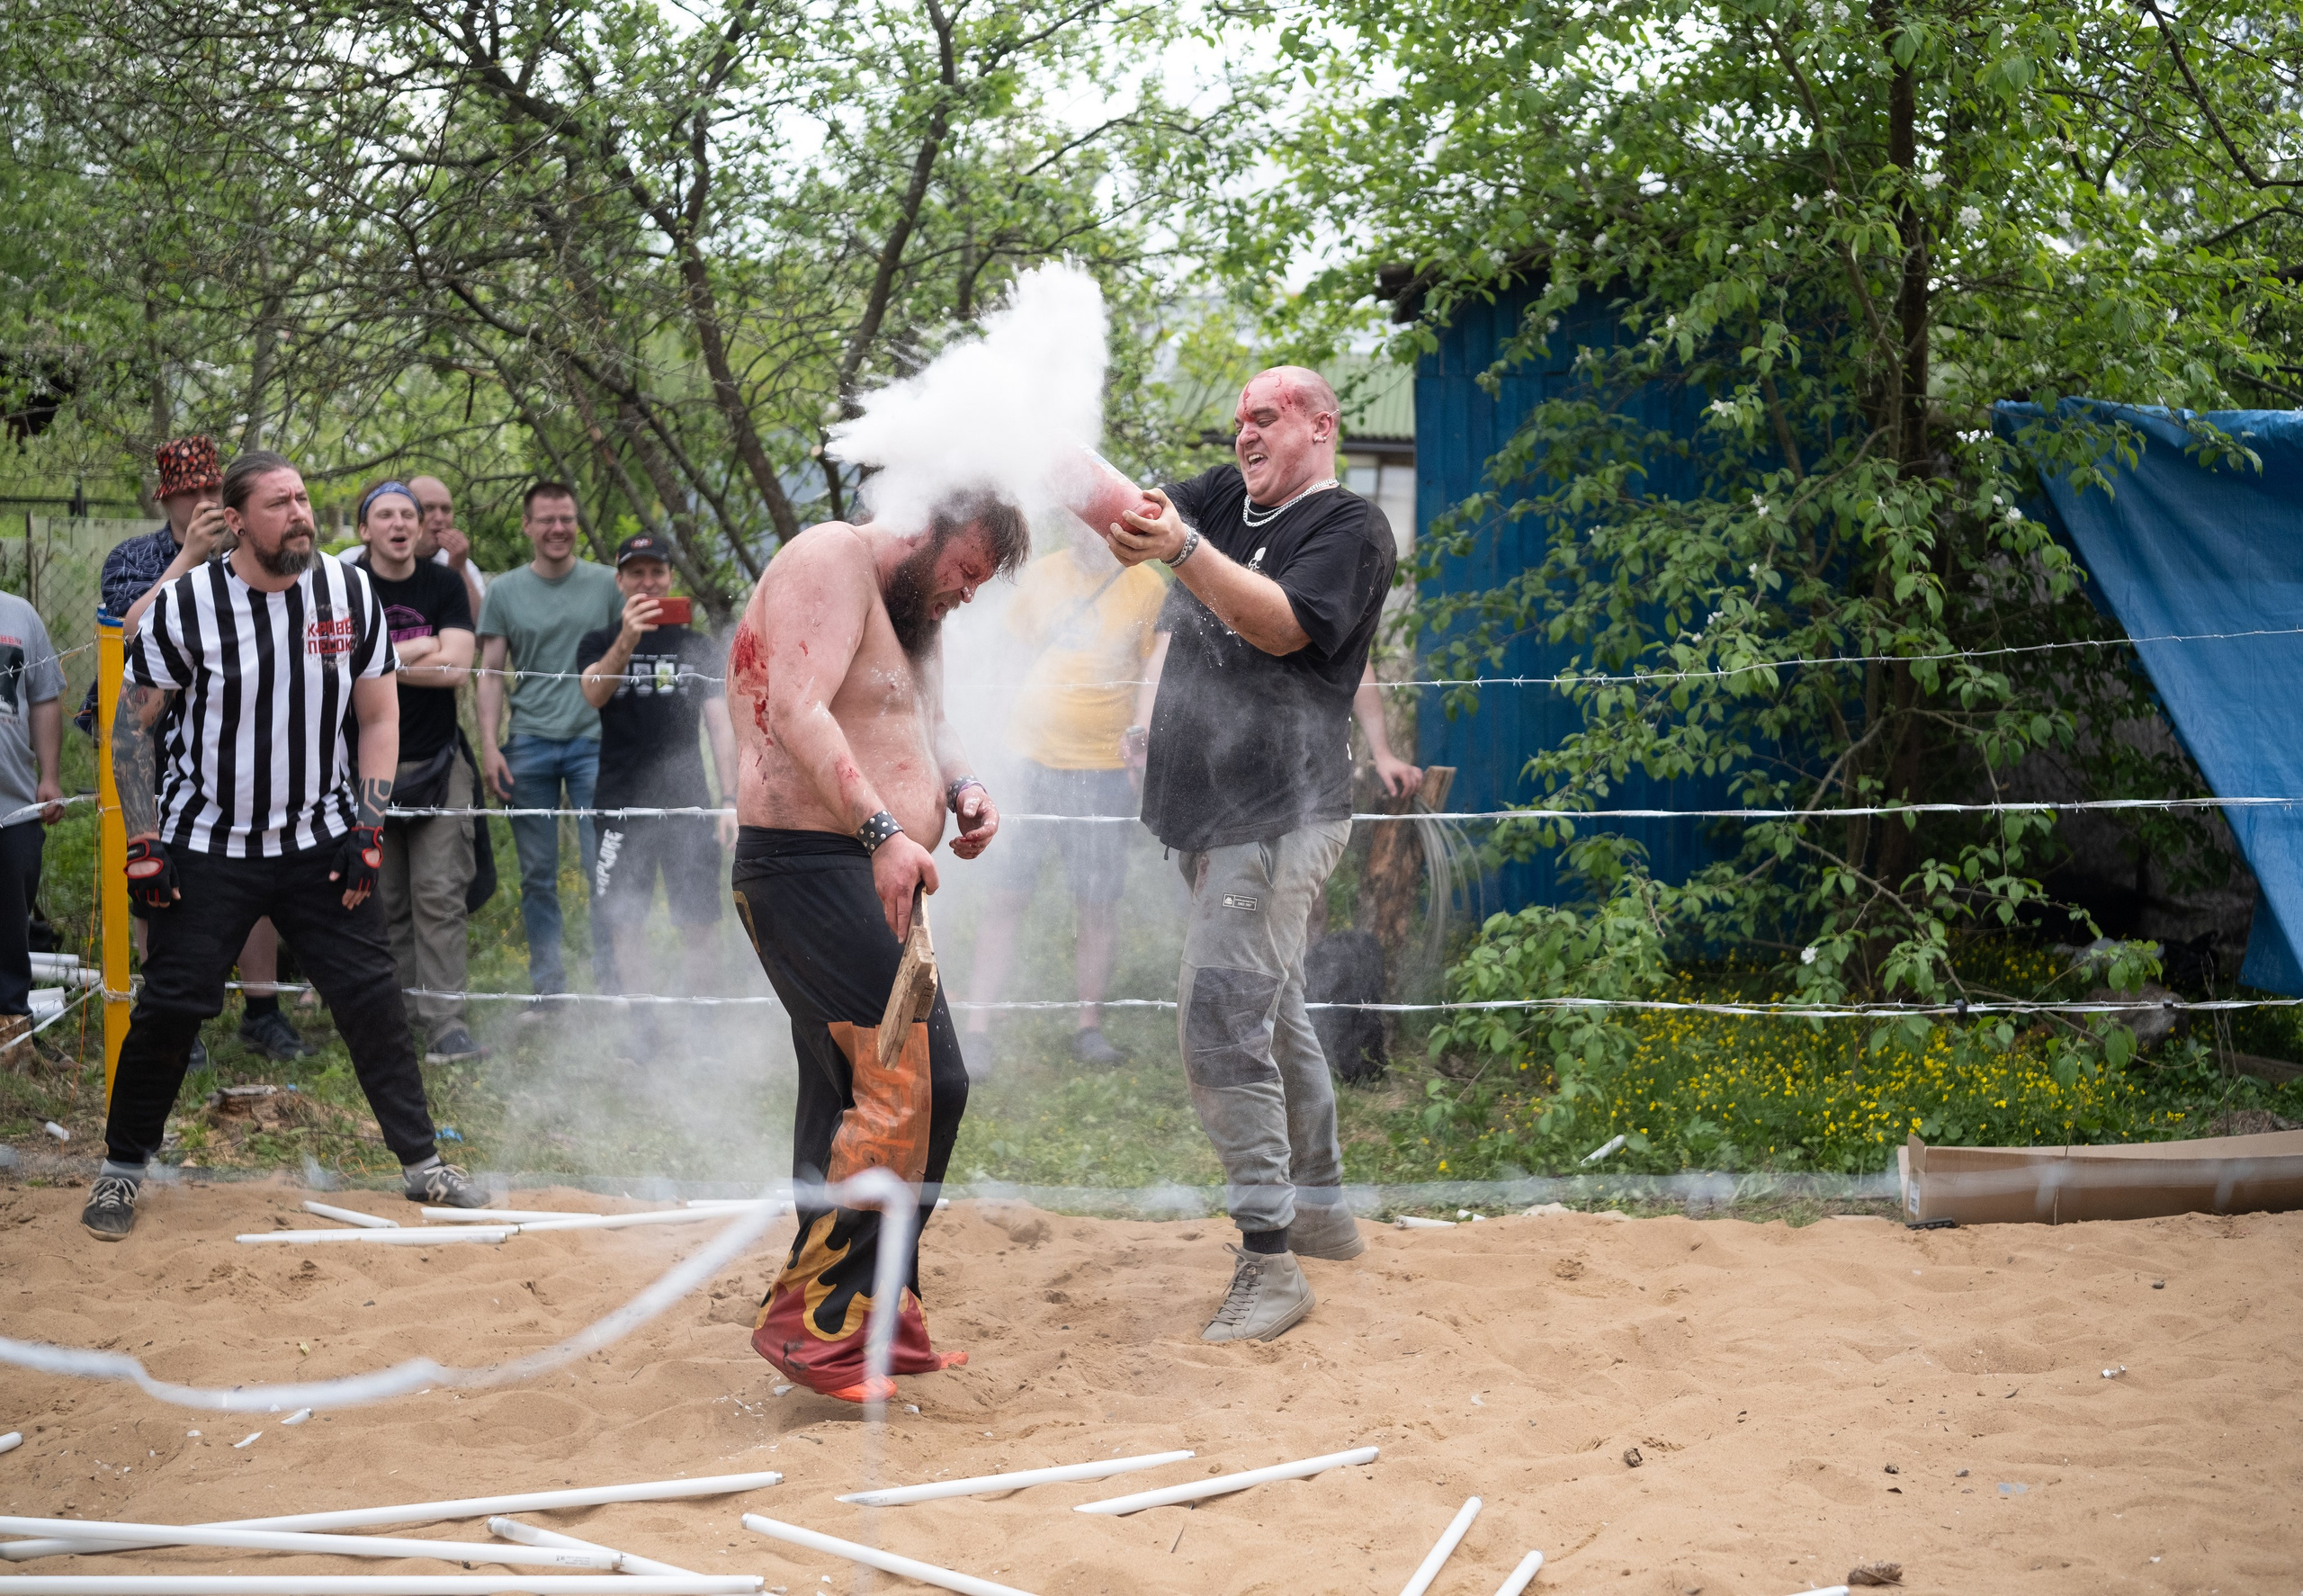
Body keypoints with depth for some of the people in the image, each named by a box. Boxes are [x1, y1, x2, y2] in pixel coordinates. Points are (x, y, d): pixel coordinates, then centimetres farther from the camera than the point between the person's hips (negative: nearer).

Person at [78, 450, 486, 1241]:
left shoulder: (351, 592, -3)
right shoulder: (185, 604, -11)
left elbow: (378, 715, 5)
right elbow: (133, 725, -3)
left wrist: (367, 827, -3)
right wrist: (144, 843, -8)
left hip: (320, 841, 2)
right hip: (207, 844, -2)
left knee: (372, 996, -1)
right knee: (170, 1005, -3)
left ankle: (422, 1165, 11)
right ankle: (121, 1170, 15)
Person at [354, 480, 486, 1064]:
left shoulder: (445, 584, 5)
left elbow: (455, 667, -8)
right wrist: (420, 650, -12)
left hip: (437, 763, 0)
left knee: (440, 895, -8)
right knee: (383, 899, 4)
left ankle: (445, 1023, -10)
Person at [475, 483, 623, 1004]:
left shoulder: (606, 584, 6)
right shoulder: (505, 591, 8)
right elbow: (490, 672, 8)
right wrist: (489, 746, -2)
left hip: (594, 741, -1)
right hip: (529, 744, 1)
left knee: (605, 865, -5)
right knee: (538, 874, 4)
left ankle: (611, 977, 4)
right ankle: (546, 986, 11)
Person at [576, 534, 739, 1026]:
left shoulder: (697, 647, 13)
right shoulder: (600, 643, 8)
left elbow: (721, 727, 12)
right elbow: (593, 694, -14)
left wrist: (730, 800, 1)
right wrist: (626, 642, -32)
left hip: (688, 803, 1)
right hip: (622, 805, -1)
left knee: (698, 926, -4)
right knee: (625, 925, -2)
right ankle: (645, 1028, 7)